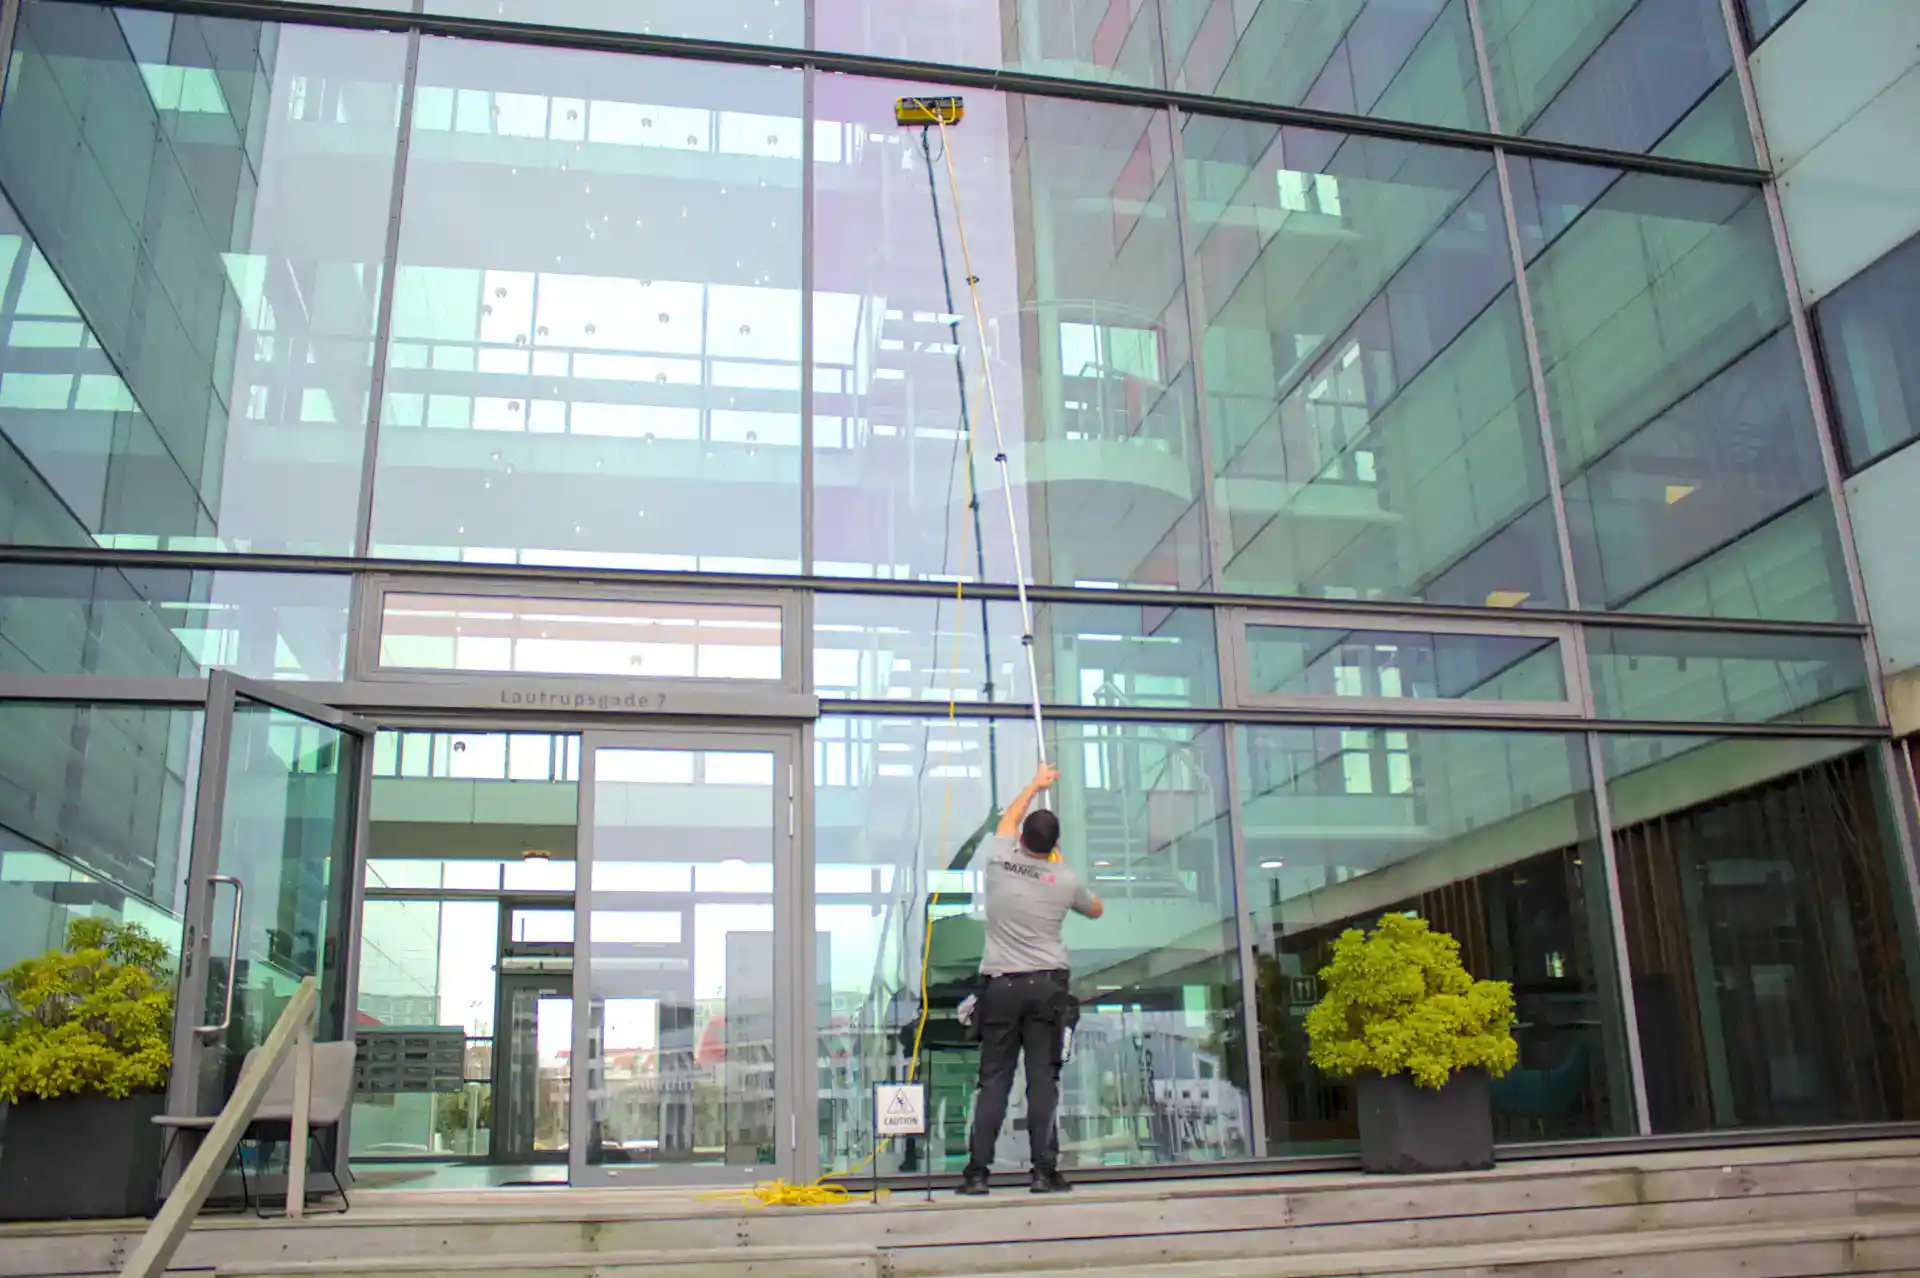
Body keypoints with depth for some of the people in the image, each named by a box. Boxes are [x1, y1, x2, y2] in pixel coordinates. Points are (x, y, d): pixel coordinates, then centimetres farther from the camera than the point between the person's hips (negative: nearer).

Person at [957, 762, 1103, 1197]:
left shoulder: (998, 861, 2)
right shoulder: (1065, 881, 2)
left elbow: (1008, 819, 25)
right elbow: (1096, 909, 24)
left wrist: (1035, 785, 39)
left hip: (999, 984, 1)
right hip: (1046, 985, -1)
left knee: (994, 1080, 4)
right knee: (1043, 1079, 1)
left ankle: (977, 1173, 2)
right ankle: (1044, 1172, 1)